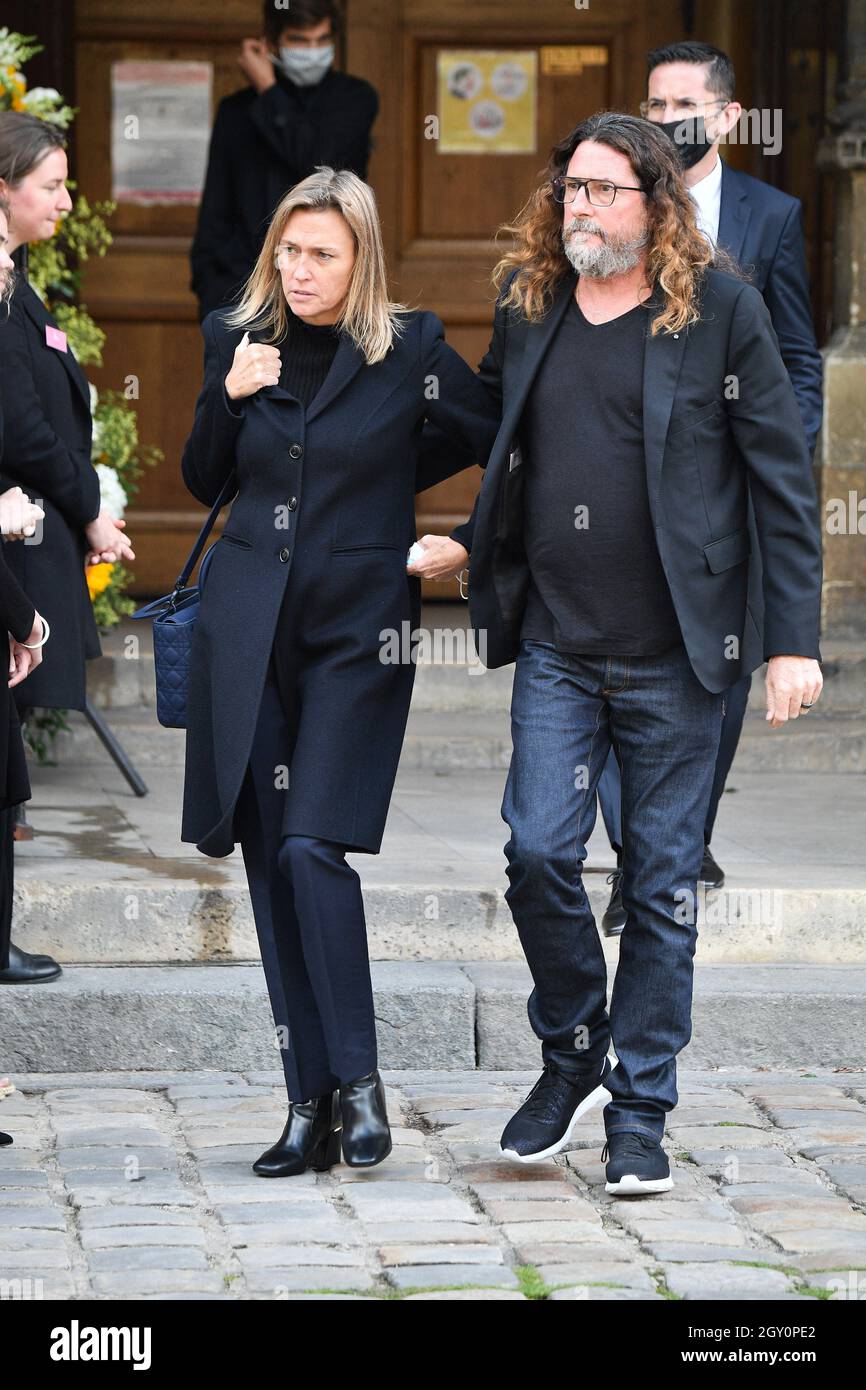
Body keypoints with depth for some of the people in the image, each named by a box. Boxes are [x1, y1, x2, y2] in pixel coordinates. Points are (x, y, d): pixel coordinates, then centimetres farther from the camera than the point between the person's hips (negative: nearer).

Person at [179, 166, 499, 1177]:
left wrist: (391, 481, 9)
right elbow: (203, 483, 12)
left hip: (359, 627, -4)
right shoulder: (238, 338, 6)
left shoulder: (409, 349, -4)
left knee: (313, 845, -17)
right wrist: (228, 395, -4)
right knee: (266, 855, 3)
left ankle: (357, 1078, -5)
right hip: (248, 626, 4)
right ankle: (309, 1103, 8)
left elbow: (495, 440, 8)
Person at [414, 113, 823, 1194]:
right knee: (538, 853, -8)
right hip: (555, 647, 3)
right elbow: (493, 437, 24)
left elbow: (782, 479, -2)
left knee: (662, 881, 3)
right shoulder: (526, 309, 8)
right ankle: (570, 1055, 16)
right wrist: (468, 545, 9)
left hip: (673, 655, -3)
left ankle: (640, 1110, 13)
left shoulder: (721, 311, -3)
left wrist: (792, 639, -6)